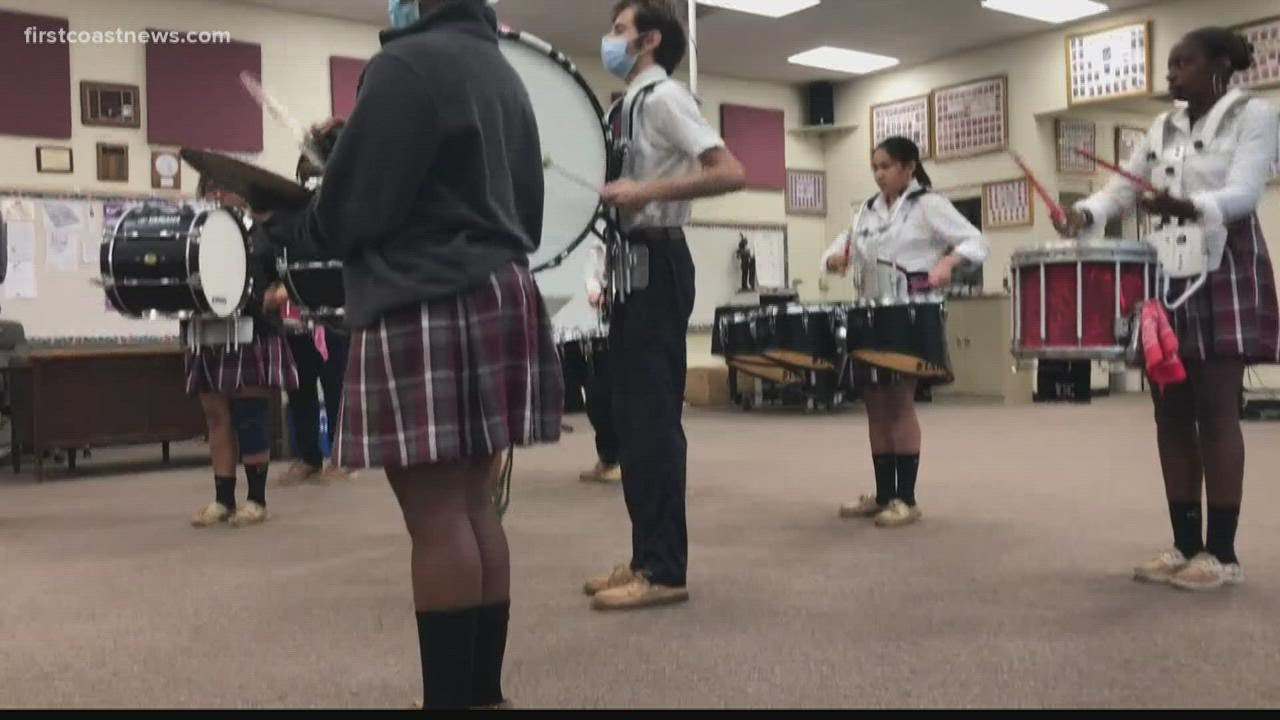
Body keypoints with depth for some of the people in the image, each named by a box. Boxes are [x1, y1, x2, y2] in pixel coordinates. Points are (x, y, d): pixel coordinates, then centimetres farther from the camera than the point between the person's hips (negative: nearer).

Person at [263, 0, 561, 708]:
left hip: (426, 310, -9)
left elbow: (353, 211, -11)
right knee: (473, 507, 11)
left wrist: (276, 216, 9)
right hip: (497, 299, 9)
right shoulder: (501, 71, 19)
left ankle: (452, 696, 2)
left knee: (436, 517, -5)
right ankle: (483, 690, 19)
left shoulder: (406, 64, -9)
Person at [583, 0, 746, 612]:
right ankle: (647, 558, 18)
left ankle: (665, 570, -2)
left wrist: (646, 191, -23)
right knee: (633, 413, 10)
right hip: (632, 263, 10)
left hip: (658, 263, -10)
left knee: (654, 413, -9)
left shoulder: (664, 96, -7)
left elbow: (731, 173, -20)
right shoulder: (632, 103, 21)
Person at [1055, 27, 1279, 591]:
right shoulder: (1163, 129, 16)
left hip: (1226, 271, -6)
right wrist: (1085, 213, -10)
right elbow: (1124, 186, 11)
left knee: (1216, 408, -8)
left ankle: (1222, 553, -2)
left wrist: (1189, 206, -34)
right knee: (1171, 410, 3)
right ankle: (1185, 546, 10)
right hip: (1167, 274, 6)